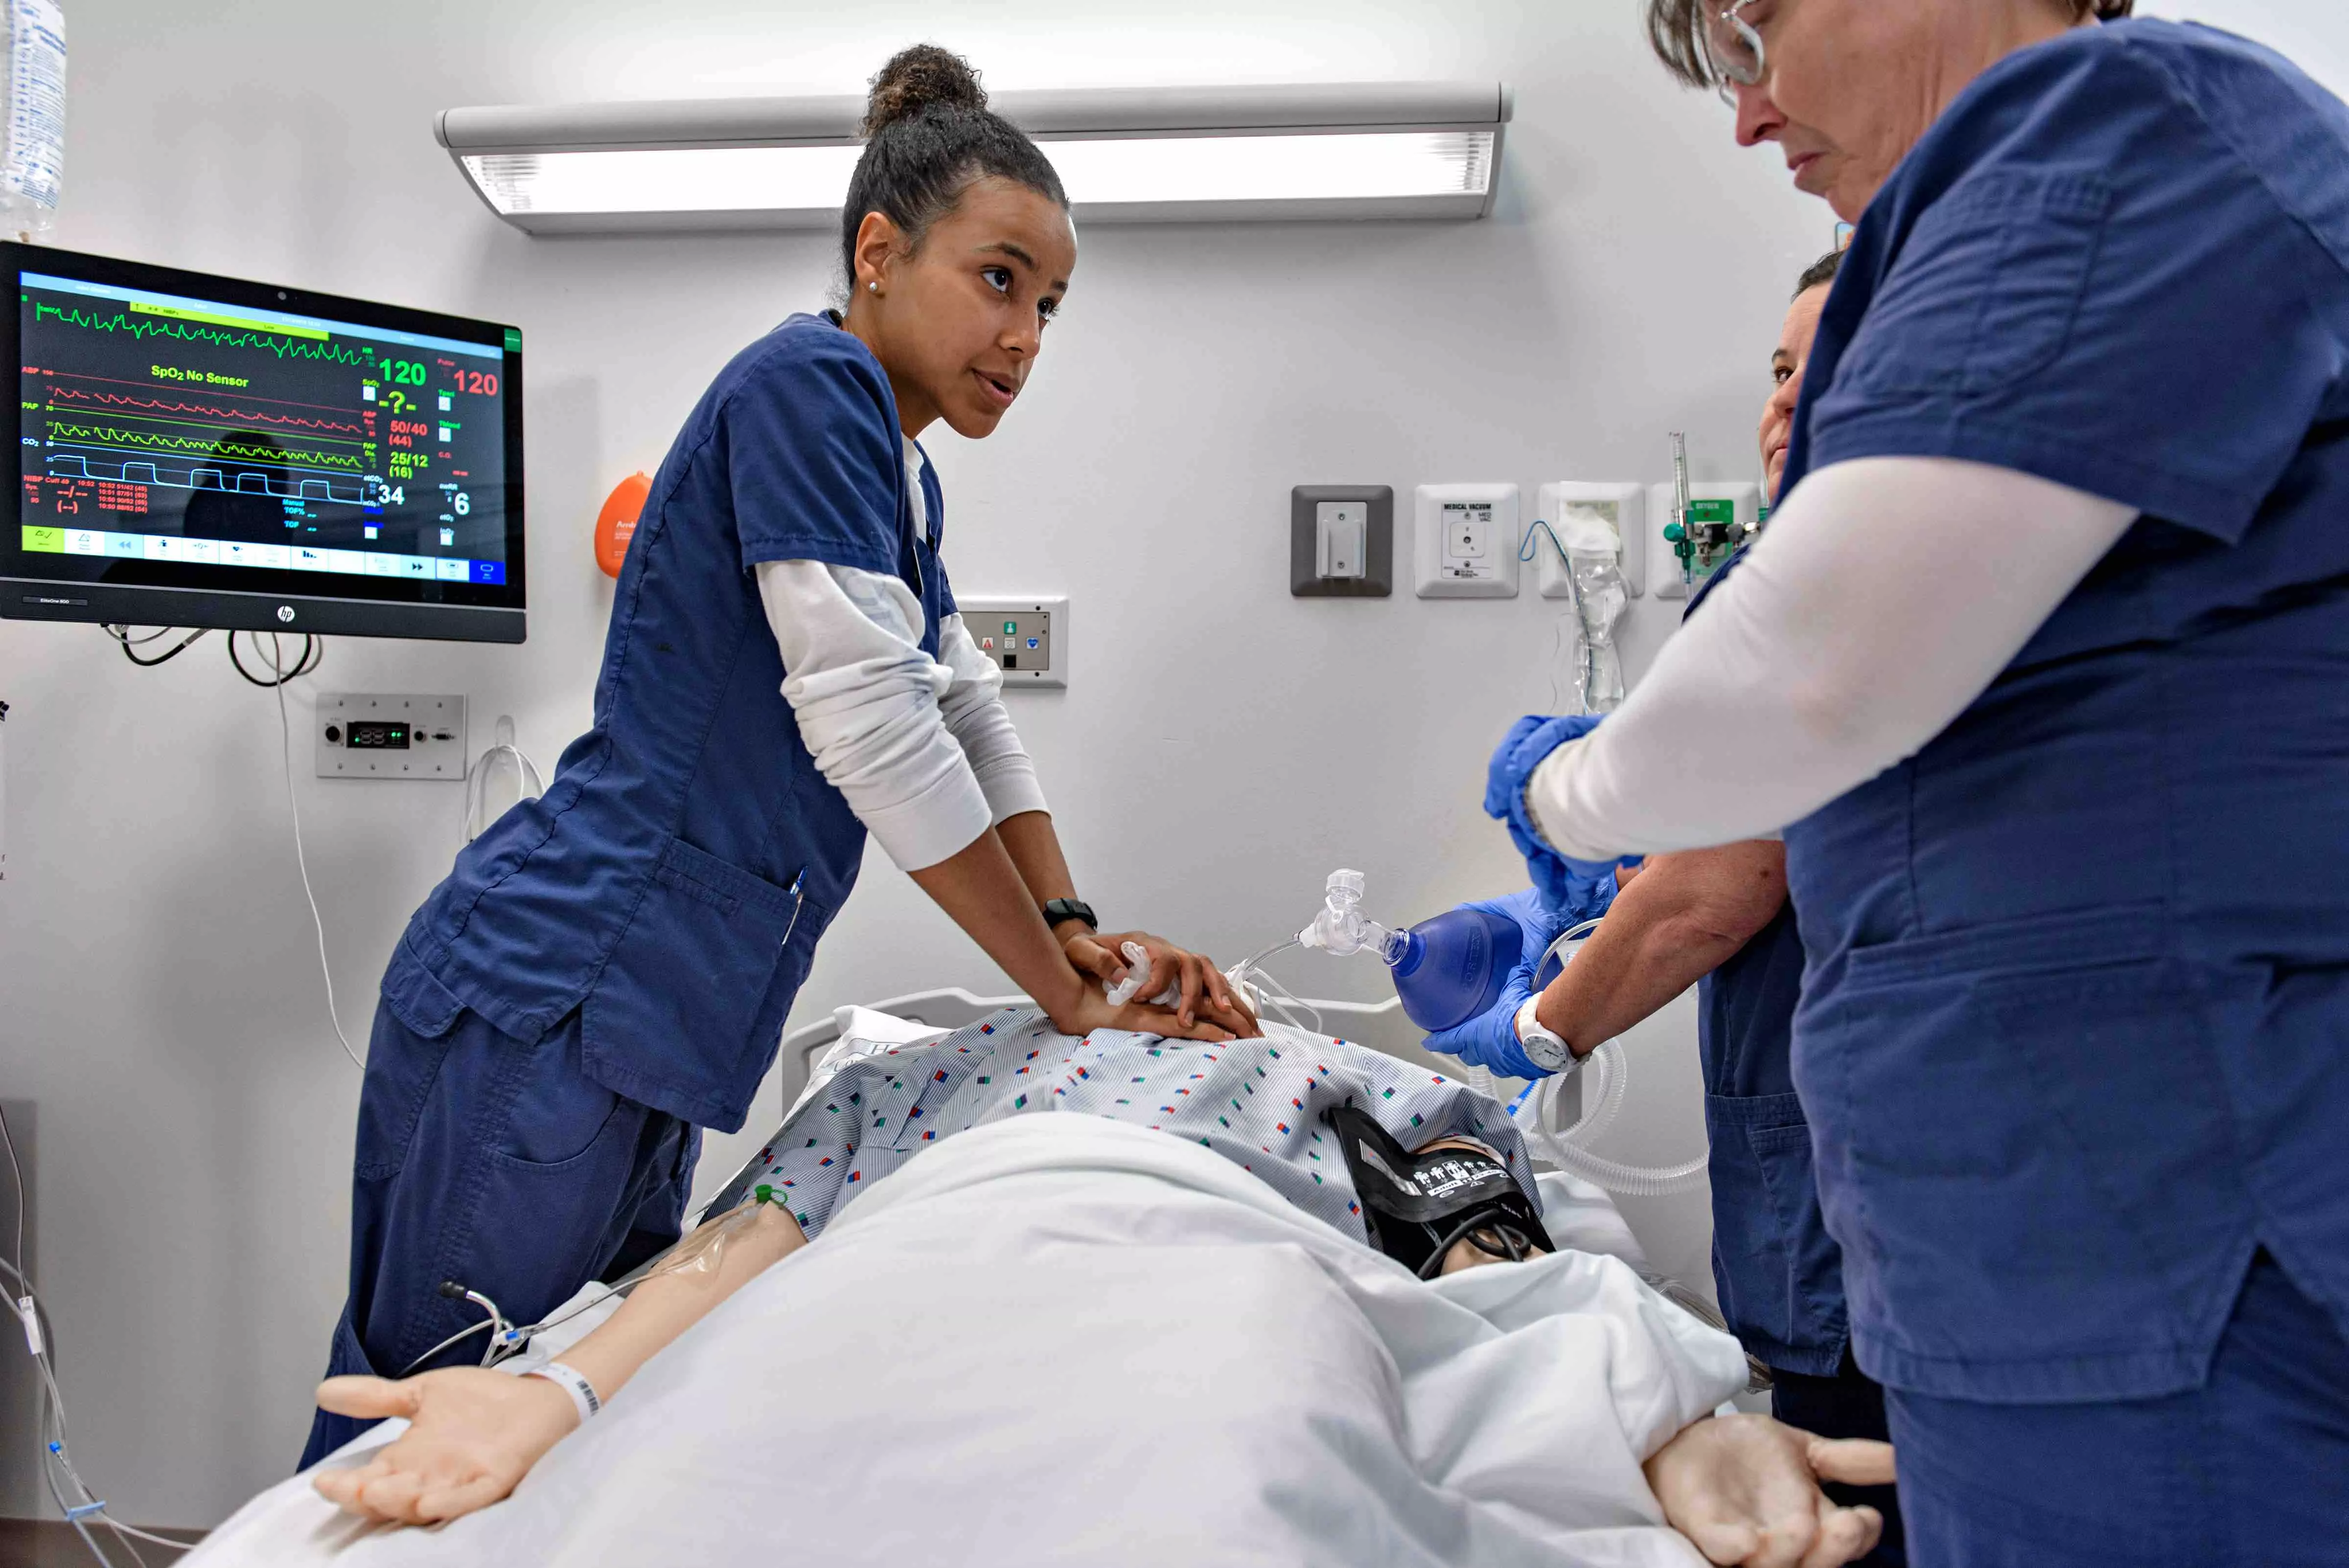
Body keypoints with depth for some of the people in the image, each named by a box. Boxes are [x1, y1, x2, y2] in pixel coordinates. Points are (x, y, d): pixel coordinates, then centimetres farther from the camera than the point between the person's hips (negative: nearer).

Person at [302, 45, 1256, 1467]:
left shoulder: (904, 475, 15)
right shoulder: (809, 384, -14)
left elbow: (970, 717, 16)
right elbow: (868, 725, -20)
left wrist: (1078, 931, 4)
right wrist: (1068, 994, -12)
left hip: (642, 1037, 9)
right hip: (539, 1020, -9)